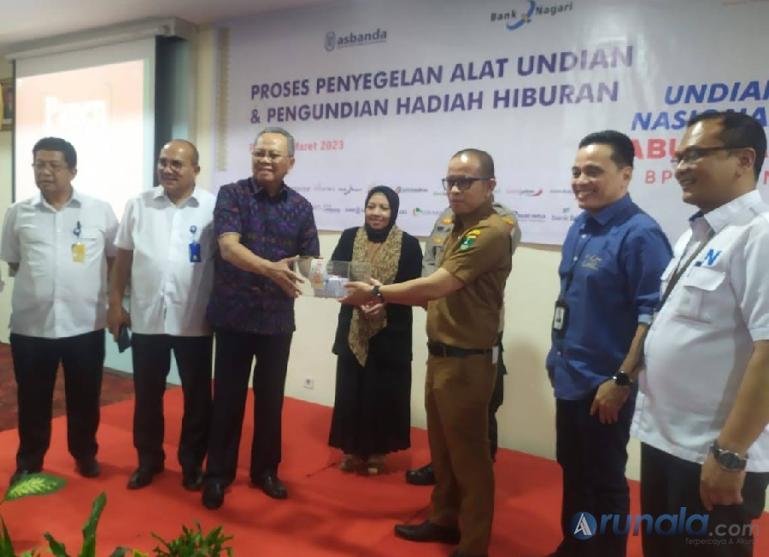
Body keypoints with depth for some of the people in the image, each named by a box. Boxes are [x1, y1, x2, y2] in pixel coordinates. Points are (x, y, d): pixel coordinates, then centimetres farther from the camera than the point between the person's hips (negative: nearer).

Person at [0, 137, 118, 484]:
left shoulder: (100, 211, 0)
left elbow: (117, 258, 6)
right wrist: (38, 277, 5)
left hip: (85, 323, -1)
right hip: (31, 324, 1)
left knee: (84, 397, 12)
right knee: (33, 399, 12)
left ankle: (85, 454, 32)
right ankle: (29, 462, 30)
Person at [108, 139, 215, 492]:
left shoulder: (212, 208, -4)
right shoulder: (139, 205, 4)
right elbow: (123, 258, 9)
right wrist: (115, 303, 7)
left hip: (195, 321, -2)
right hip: (146, 318, 2)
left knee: (197, 397, 9)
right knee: (147, 395, 14)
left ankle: (192, 463, 27)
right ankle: (148, 460, 32)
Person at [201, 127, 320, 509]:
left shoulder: (301, 207, 5)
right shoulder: (231, 194, -5)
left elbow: (312, 260, 7)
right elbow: (228, 248, -19)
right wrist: (271, 268, -35)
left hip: (277, 318, 3)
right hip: (234, 314, -2)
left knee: (270, 397, 13)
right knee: (228, 397, 7)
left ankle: (265, 470, 29)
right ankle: (218, 474, 23)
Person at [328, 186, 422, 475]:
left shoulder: (409, 244, -3)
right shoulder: (349, 237, 3)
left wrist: (384, 303, -22)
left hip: (391, 331, -2)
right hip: (352, 327, 2)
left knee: (383, 392, 5)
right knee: (351, 390, 7)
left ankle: (377, 451, 23)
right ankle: (352, 449, 24)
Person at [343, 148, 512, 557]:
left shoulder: (491, 232, -19)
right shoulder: (459, 228, 14)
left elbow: (438, 284, -26)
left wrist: (377, 293, -18)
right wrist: (387, 297, 5)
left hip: (468, 360, -9)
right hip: (441, 354, 9)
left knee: (468, 454, 4)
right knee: (442, 447, 20)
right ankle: (444, 520, 37)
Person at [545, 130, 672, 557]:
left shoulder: (639, 233, -18)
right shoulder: (579, 228, 7)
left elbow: (653, 314, -22)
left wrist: (621, 380, -21)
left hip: (604, 383, -8)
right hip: (569, 378, 8)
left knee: (604, 481, 10)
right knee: (572, 470, 21)